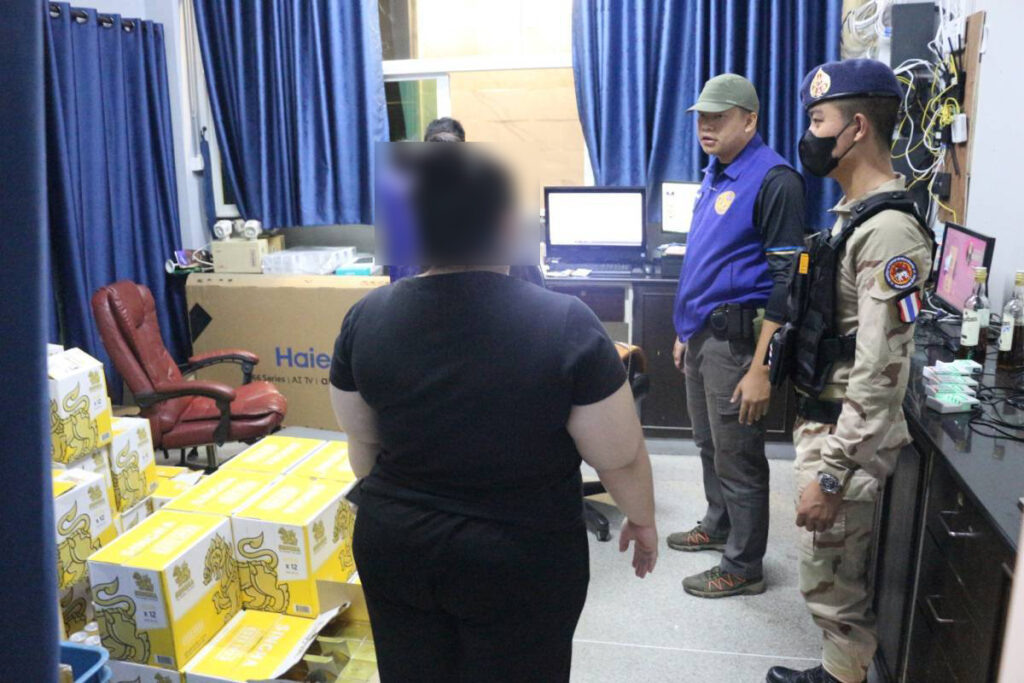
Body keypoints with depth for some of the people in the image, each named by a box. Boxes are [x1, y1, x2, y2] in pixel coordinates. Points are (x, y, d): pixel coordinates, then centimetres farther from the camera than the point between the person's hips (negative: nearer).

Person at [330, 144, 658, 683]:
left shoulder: (366, 317, -8)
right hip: (520, 561, -3)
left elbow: (364, 442, 5)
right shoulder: (564, 324, -19)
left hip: (393, 548, 4)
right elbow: (620, 457, -10)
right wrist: (642, 520, 8)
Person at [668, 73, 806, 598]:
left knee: (737, 457, 2)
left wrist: (760, 368, -22)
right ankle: (718, 526, 41)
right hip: (702, 333, 9)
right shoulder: (715, 173, 13)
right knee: (708, 444, 21)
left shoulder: (773, 180, -15)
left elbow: (785, 281, -19)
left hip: (737, 338, -9)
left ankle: (742, 567, 18)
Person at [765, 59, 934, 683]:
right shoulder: (854, 213, 9)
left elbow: (881, 373, -26)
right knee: (840, 573, 23)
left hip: (847, 436, -10)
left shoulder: (888, 231, -22)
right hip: (822, 419, 10)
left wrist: (832, 475, -23)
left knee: (832, 578, 5)